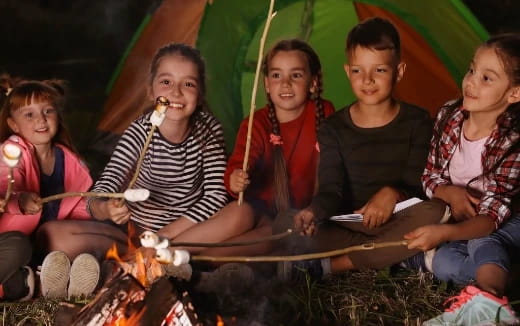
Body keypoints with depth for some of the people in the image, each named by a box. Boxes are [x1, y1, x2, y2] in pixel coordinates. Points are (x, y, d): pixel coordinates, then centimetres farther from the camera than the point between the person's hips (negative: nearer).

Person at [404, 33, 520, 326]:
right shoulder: (449, 117, -11)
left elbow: (491, 217, -31)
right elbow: (430, 176, 1)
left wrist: (445, 232, -48)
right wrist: (450, 193, -22)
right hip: (458, 218, 5)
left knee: (482, 244, -38)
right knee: (444, 264, -26)